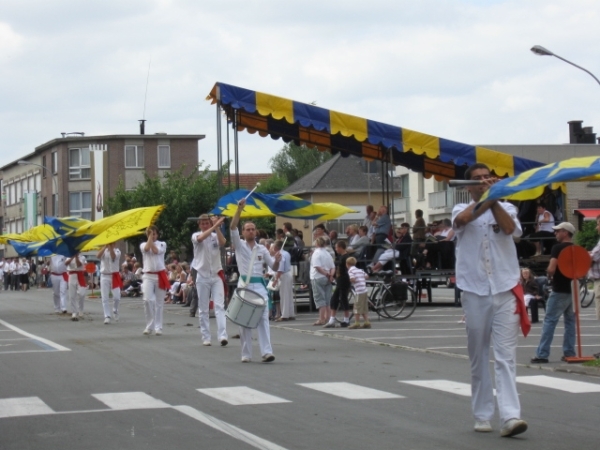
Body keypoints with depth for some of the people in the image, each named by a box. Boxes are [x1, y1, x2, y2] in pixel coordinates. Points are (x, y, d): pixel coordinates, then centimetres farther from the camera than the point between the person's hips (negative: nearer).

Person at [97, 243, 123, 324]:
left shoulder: (117, 251, -1)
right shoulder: (103, 250, 5)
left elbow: (113, 257, -22)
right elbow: (98, 256, -17)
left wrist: (111, 247, -23)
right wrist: (105, 246, -20)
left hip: (114, 276, -1)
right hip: (104, 276, 1)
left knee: (117, 296, -6)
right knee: (105, 298, -2)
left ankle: (115, 311, 21)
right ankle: (107, 316, 3)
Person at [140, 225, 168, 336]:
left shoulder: (162, 244, 8)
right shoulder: (143, 244, 10)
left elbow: (156, 251, -12)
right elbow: (146, 248, -14)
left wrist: (152, 239, -3)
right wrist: (149, 237, -4)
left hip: (160, 275, 0)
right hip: (148, 276, 0)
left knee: (159, 302, 3)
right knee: (148, 300, -14)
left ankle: (158, 327, 10)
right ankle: (149, 326, -2)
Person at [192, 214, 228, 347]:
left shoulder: (216, 236, 4)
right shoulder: (196, 236, -1)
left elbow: (222, 242, -19)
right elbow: (201, 238, -26)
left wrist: (217, 227, -27)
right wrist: (215, 226, -35)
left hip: (216, 275, 1)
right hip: (202, 276, 0)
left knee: (219, 306, -9)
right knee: (203, 309, 5)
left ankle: (222, 336, -17)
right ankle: (205, 337, 12)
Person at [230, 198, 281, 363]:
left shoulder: (262, 249, 13)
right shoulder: (239, 245, 6)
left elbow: (274, 267, 15)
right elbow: (232, 227, -9)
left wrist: (277, 260, -8)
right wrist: (239, 209, -17)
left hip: (260, 285, 1)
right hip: (244, 285, -1)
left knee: (263, 318, -8)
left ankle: (267, 352, -14)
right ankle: (246, 354, 5)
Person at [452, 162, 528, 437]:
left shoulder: (505, 208, 9)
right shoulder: (462, 210, 7)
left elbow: (510, 228, -14)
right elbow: (463, 219, -19)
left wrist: (494, 200, -22)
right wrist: (486, 197, -30)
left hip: (505, 290, 0)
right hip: (475, 292, 0)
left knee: (506, 355, -7)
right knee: (478, 357, 6)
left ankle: (509, 416, -15)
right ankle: (482, 415, 15)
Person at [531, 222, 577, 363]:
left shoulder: (558, 248, -12)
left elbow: (551, 269, -20)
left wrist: (550, 275, -1)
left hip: (559, 291, -7)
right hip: (573, 290, 7)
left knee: (549, 321, -5)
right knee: (570, 321, 13)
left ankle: (542, 354, -8)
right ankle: (569, 353, 10)